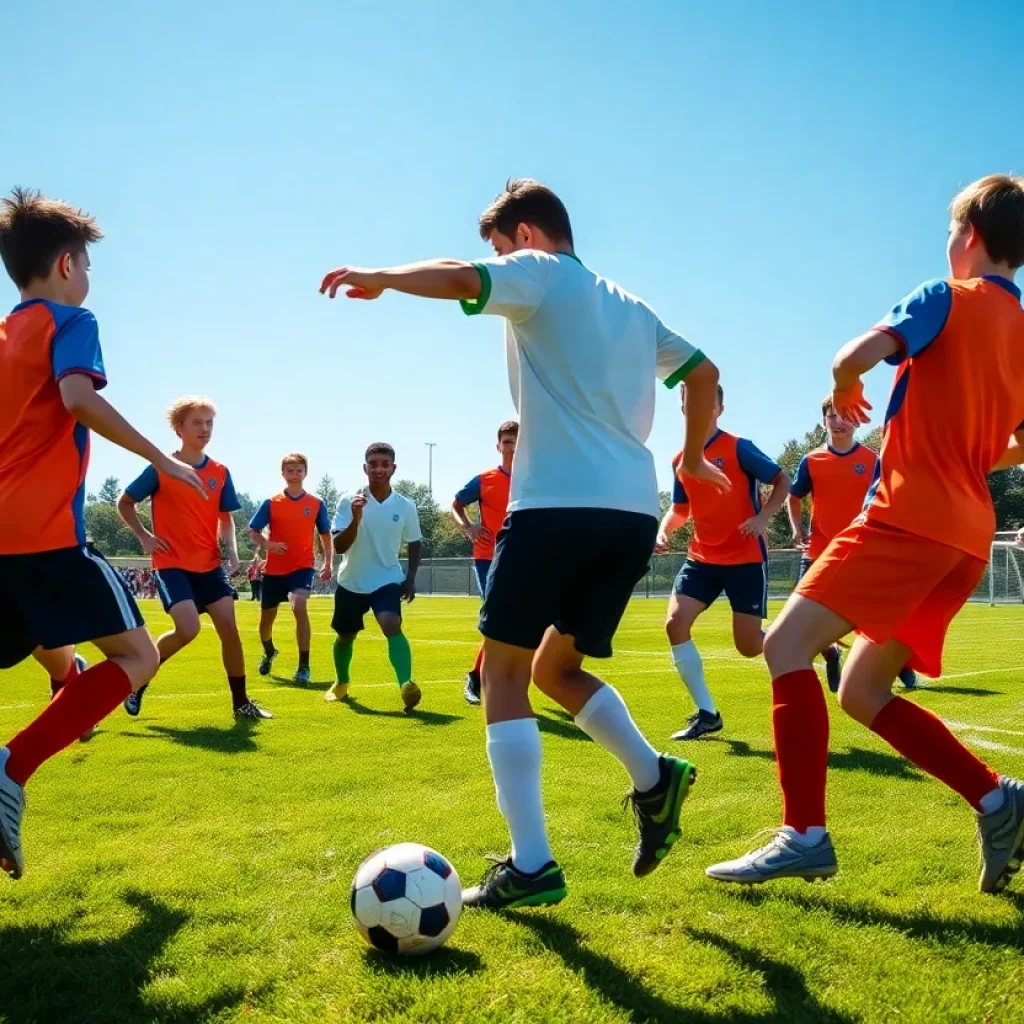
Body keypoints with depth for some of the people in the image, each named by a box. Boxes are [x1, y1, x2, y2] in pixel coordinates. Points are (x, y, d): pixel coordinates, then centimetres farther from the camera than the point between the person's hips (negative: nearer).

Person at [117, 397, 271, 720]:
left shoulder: (220, 472, 5)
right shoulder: (160, 467, -6)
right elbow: (124, 502, 4)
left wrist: (233, 551, -5)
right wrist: (144, 537, -7)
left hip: (209, 564, 4)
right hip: (171, 564, -4)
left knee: (229, 627, -2)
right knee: (188, 629, -20)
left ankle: (241, 702, 10)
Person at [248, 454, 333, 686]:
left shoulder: (316, 504, 0)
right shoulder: (271, 503, -2)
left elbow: (325, 534, 11)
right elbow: (253, 531, 1)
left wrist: (328, 563, 7)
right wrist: (268, 545, -19)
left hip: (302, 566, -2)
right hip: (274, 568, 2)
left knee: (299, 607, -27)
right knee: (267, 617, 13)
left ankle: (304, 666, -20)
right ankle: (269, 653, 47)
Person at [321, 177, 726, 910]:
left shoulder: (540, 273, 4)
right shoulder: (629, 304, 25)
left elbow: (460, 279, -15)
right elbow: (704, 371, 27)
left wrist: (380, 278, -1)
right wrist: (693, 456, 37)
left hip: (560, 501, -8)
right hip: (634, 509, 8)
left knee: (503, 673, 0)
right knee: (555, 667, 21)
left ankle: (530, 867, -4)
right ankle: (654, 777, 4)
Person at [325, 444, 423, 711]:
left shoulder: (405, 506, -7)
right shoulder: (350, 503, -12)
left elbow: (415, 544, 8)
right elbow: (339, 547, -18)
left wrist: (410, 579, -3)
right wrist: (356, 519, -34)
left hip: (387, 579, -1)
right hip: (352, 581, 1)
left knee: (392, 626, -28)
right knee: (345, 636, 17)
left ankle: (406, 686, -38)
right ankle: (342, 683, 44)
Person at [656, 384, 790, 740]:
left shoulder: (738, 448, -10)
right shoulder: (680, 461, 6)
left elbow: (782, 481, -5)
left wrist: (763, 517, -21)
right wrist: (663, 530, -2)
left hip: (746, 558, -5)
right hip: (702, 558, 5)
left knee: (749, 645, -4)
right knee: (675, 623, -14)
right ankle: (706, 713, -1)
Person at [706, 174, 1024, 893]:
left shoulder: (948, 299, -2)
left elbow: (855, 358, -16)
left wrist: (845, 394, 5)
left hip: (909, 518, -8)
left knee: (787, 643, -10)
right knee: (862, 693, 13)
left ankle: (805, 836, -15)